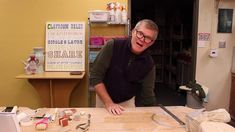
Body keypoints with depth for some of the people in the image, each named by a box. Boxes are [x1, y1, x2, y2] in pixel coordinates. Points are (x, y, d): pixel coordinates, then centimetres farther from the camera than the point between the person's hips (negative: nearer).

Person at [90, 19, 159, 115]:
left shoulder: (149, 64, -13)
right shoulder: (112, 46, -19)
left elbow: (147, 95, -8)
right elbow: (95, 77, -19)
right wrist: (109, 103, -23)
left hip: (129, 102, 2)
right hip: (104, 99, -1)